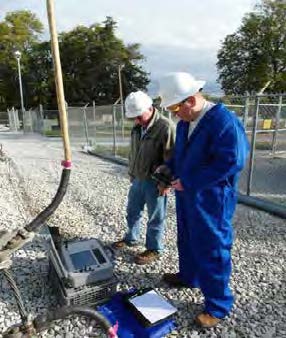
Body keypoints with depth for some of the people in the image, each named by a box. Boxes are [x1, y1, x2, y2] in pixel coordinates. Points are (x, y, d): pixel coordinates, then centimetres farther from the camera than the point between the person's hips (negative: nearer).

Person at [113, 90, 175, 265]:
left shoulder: (166, 127, -20)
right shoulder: (137, 127, 6)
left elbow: (172, 158, -19)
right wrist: (131, 173, 18)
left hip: (154, 182, -8)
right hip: (137, 179, 8)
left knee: (155, 218, 8)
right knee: (132, 211, 21)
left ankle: (154, 250, 26)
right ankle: (131, 238, 43)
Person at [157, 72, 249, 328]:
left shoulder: (224, 121, -21)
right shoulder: (185, 122, 6)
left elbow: (231, 162, -27)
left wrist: (188, 182, -24)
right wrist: (168, 167, 0)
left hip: (211, 201, -8)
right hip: (186, 196, 9)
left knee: (212, 251, 5)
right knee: (187, 241, 25)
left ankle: (218, 305, 26)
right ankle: (188, 276, 50)